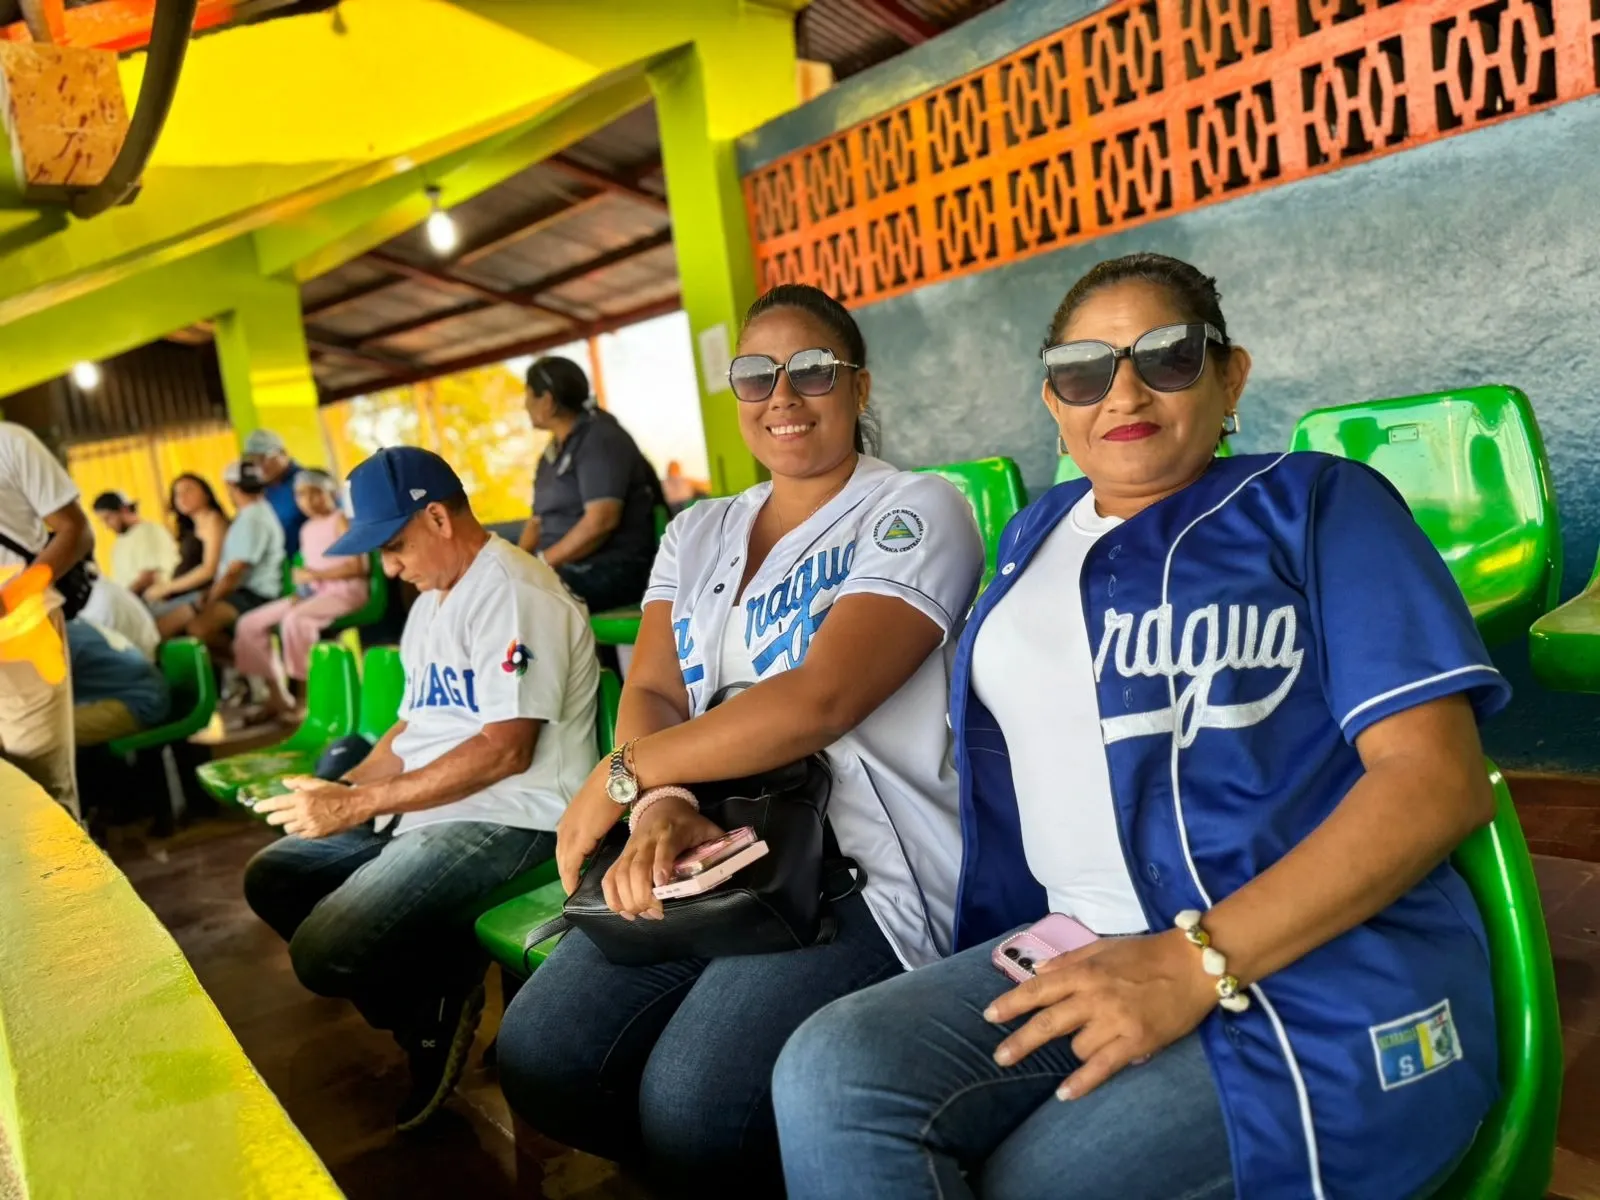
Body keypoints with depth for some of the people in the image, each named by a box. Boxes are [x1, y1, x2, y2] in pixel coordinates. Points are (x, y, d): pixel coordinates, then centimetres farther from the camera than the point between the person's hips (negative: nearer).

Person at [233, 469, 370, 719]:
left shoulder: (340, 521, -5)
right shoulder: (307, 529, 17)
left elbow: (358, 566, -15)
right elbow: (311, 573, 18)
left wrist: (315, 575, -15)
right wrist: (301, 590, -3)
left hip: (345, 591, -9)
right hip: (314, 594, 9)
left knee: (294, 620, -36)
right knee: (249, 623, -2)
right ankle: (277, 695, 1)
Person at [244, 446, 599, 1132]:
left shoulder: (512, 591, -16)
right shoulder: (430, 604, 17)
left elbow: (504, 749, -23)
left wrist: (357, 805, -20)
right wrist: (337, 791, 3)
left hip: (510, 817, -11)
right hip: (425, 807, 11)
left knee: (323, 953, -23)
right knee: (270, 878, 12)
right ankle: (429, 1009, 8)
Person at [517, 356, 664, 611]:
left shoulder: (599, 439, -8)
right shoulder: (552, 453, 18)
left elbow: (601, 521, -19)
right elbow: (538, 521, 19)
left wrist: (541, 562, -15)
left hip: (613, 571, -8)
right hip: (567, 569, 8)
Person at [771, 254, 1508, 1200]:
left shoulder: (1316, 506, 1)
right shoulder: (1034, 534, 18)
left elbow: (1440, 778, -9)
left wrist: (1197, 961, -17)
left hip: (1319, 973, -4)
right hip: (1081, 949, 5)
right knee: (831, 1072, -20)